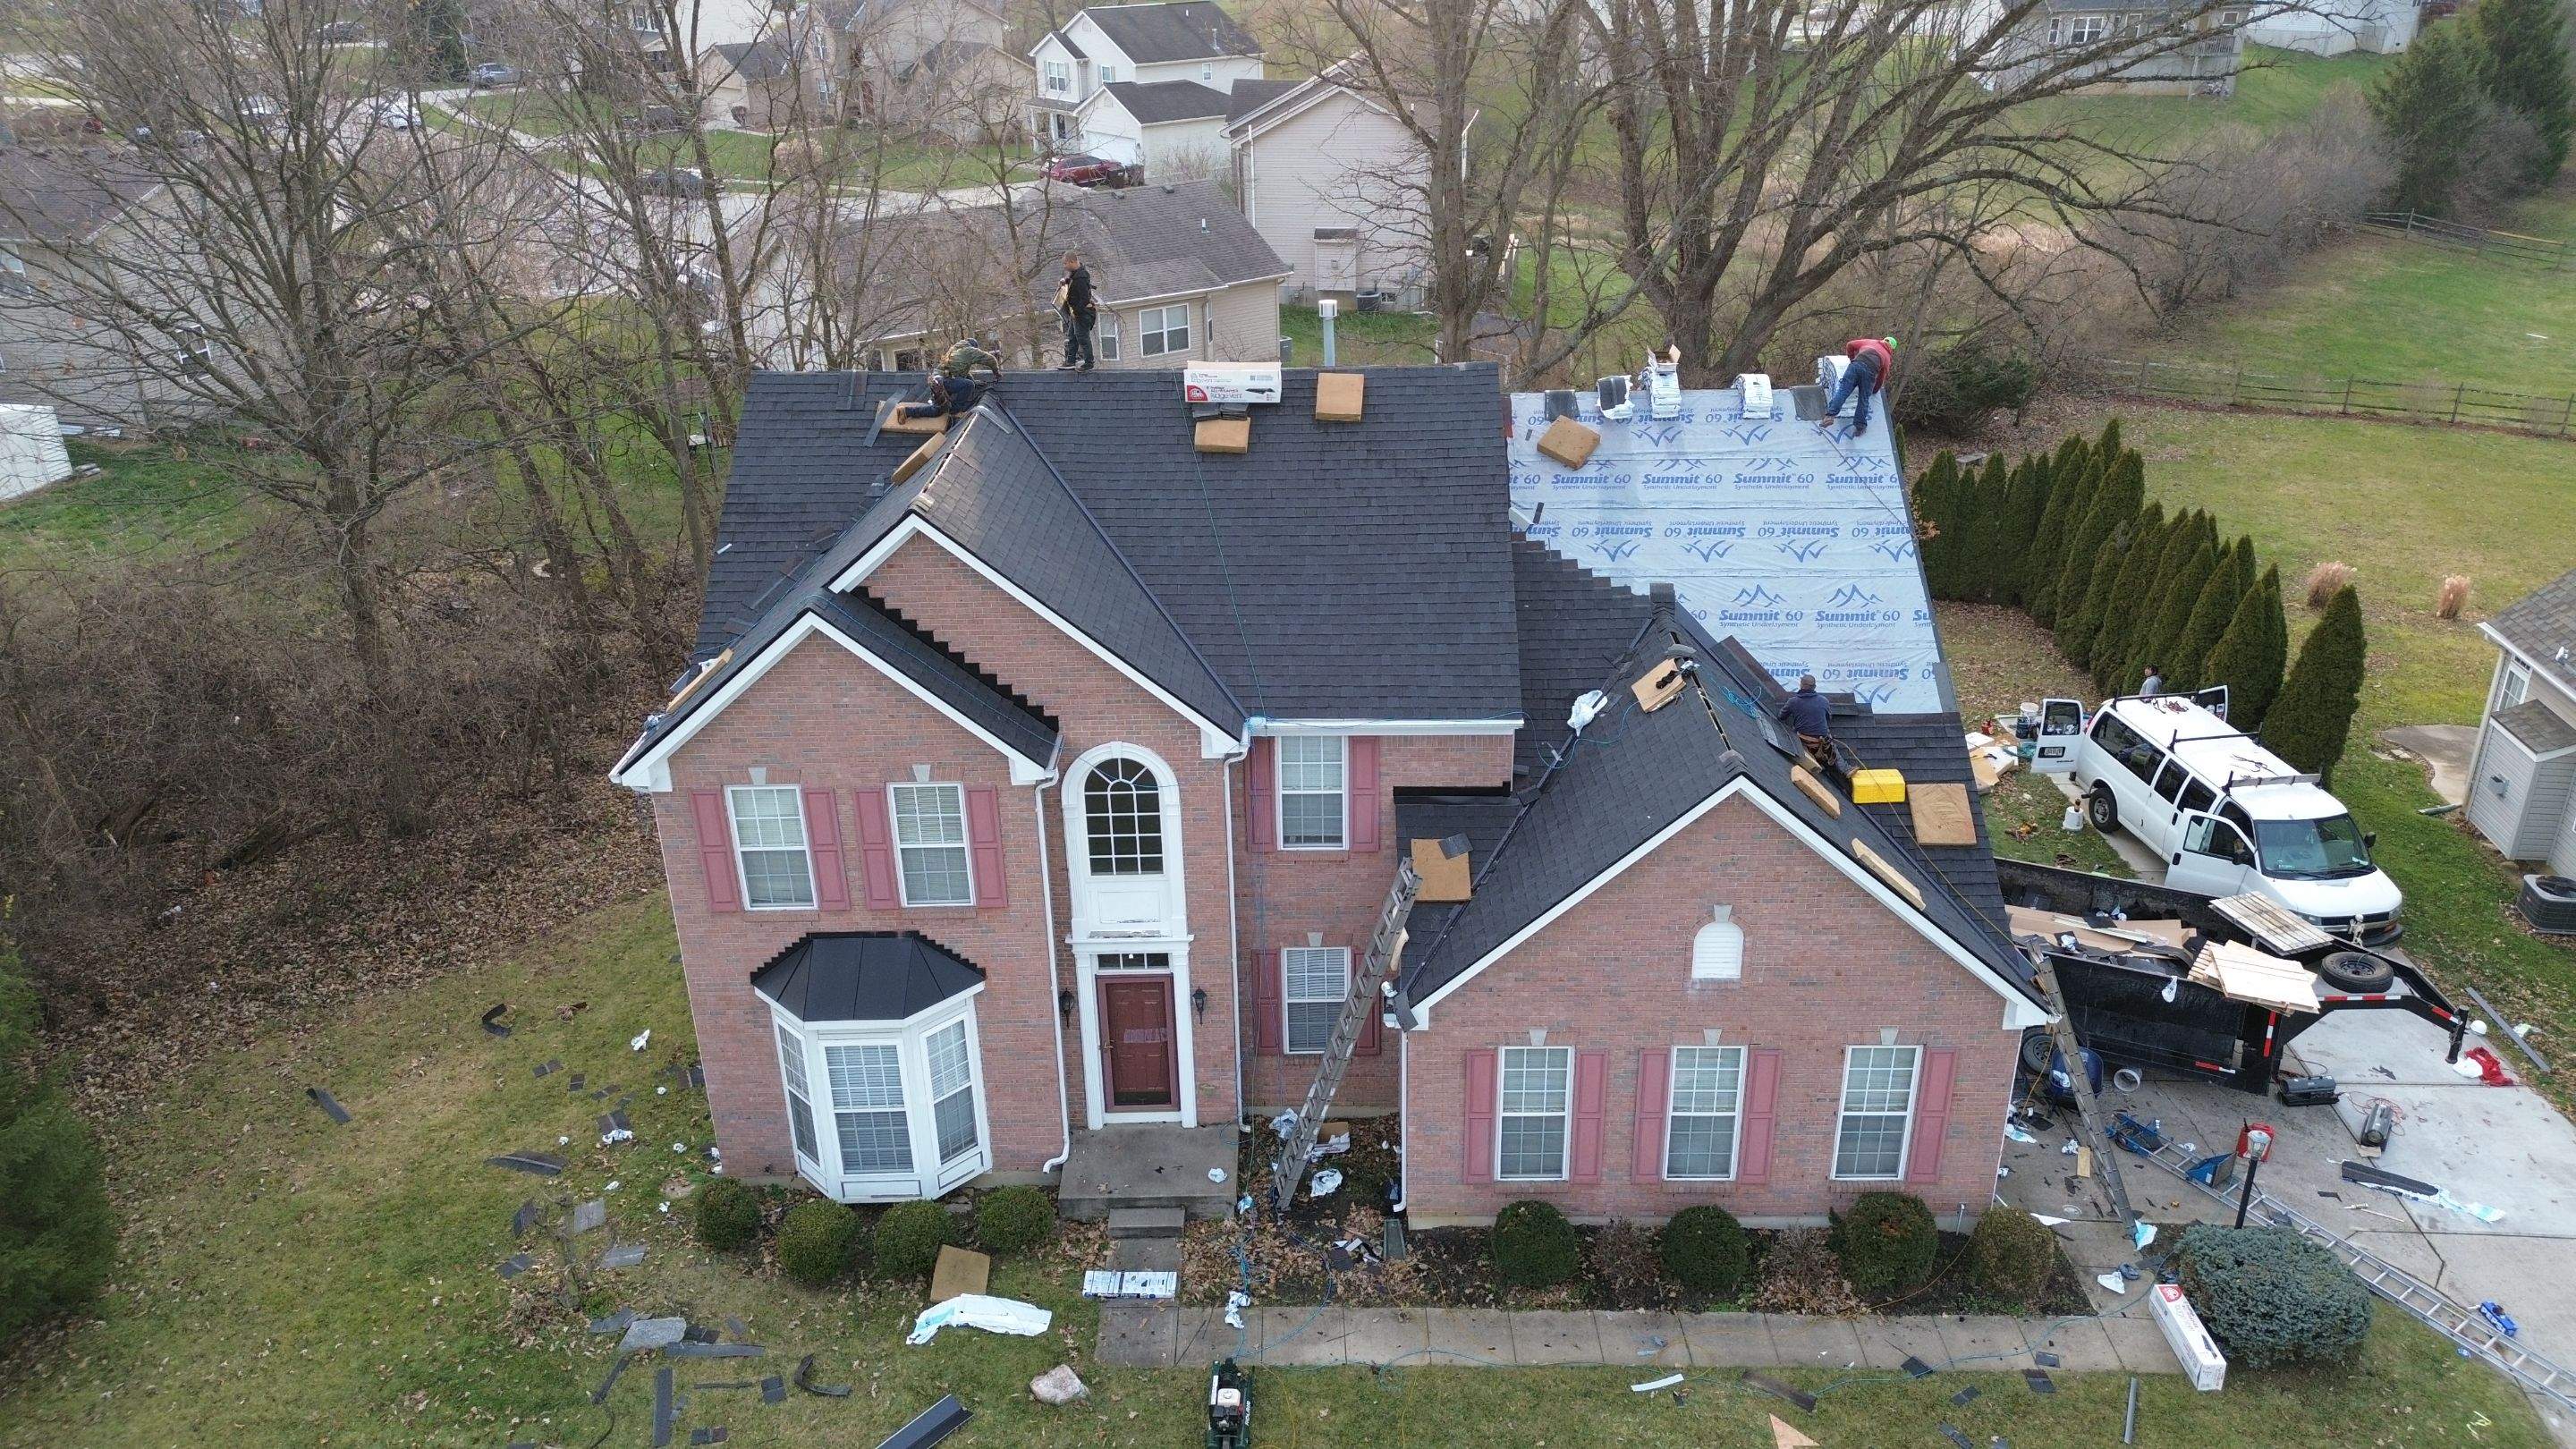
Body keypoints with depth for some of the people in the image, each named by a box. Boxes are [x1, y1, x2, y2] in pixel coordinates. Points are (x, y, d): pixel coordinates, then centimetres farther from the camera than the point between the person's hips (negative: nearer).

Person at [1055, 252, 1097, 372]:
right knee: (1071, 337, 14)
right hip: (1075, 312, 11)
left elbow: (1085, 298, -26)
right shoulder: (1075, 274, 7)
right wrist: (1065, 281, 12)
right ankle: (1070, 362, 20)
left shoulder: (1080, 277, -24)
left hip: (1082, 312, -11)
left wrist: (1076, 311, -20)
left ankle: (1089, 363, 6)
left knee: (1082, 337, -3)